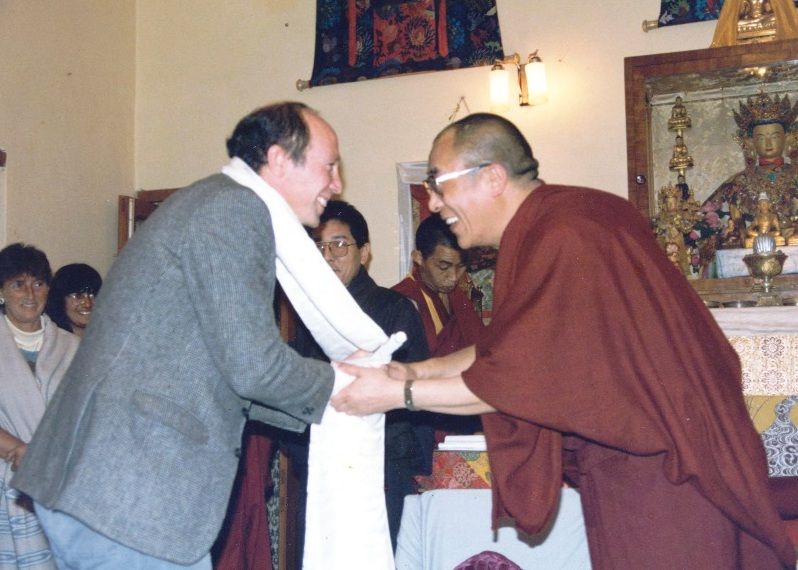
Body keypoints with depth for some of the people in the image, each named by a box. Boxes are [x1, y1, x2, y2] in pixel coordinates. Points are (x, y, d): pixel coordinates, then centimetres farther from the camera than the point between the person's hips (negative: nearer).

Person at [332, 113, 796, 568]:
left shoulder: (562, 239, -25)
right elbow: (510, 348, 13)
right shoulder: (546, 225, 6)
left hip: (660, 469, -9)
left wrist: (401, 394, -16)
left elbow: (526, 376, -22)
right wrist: (414, 372, 4)